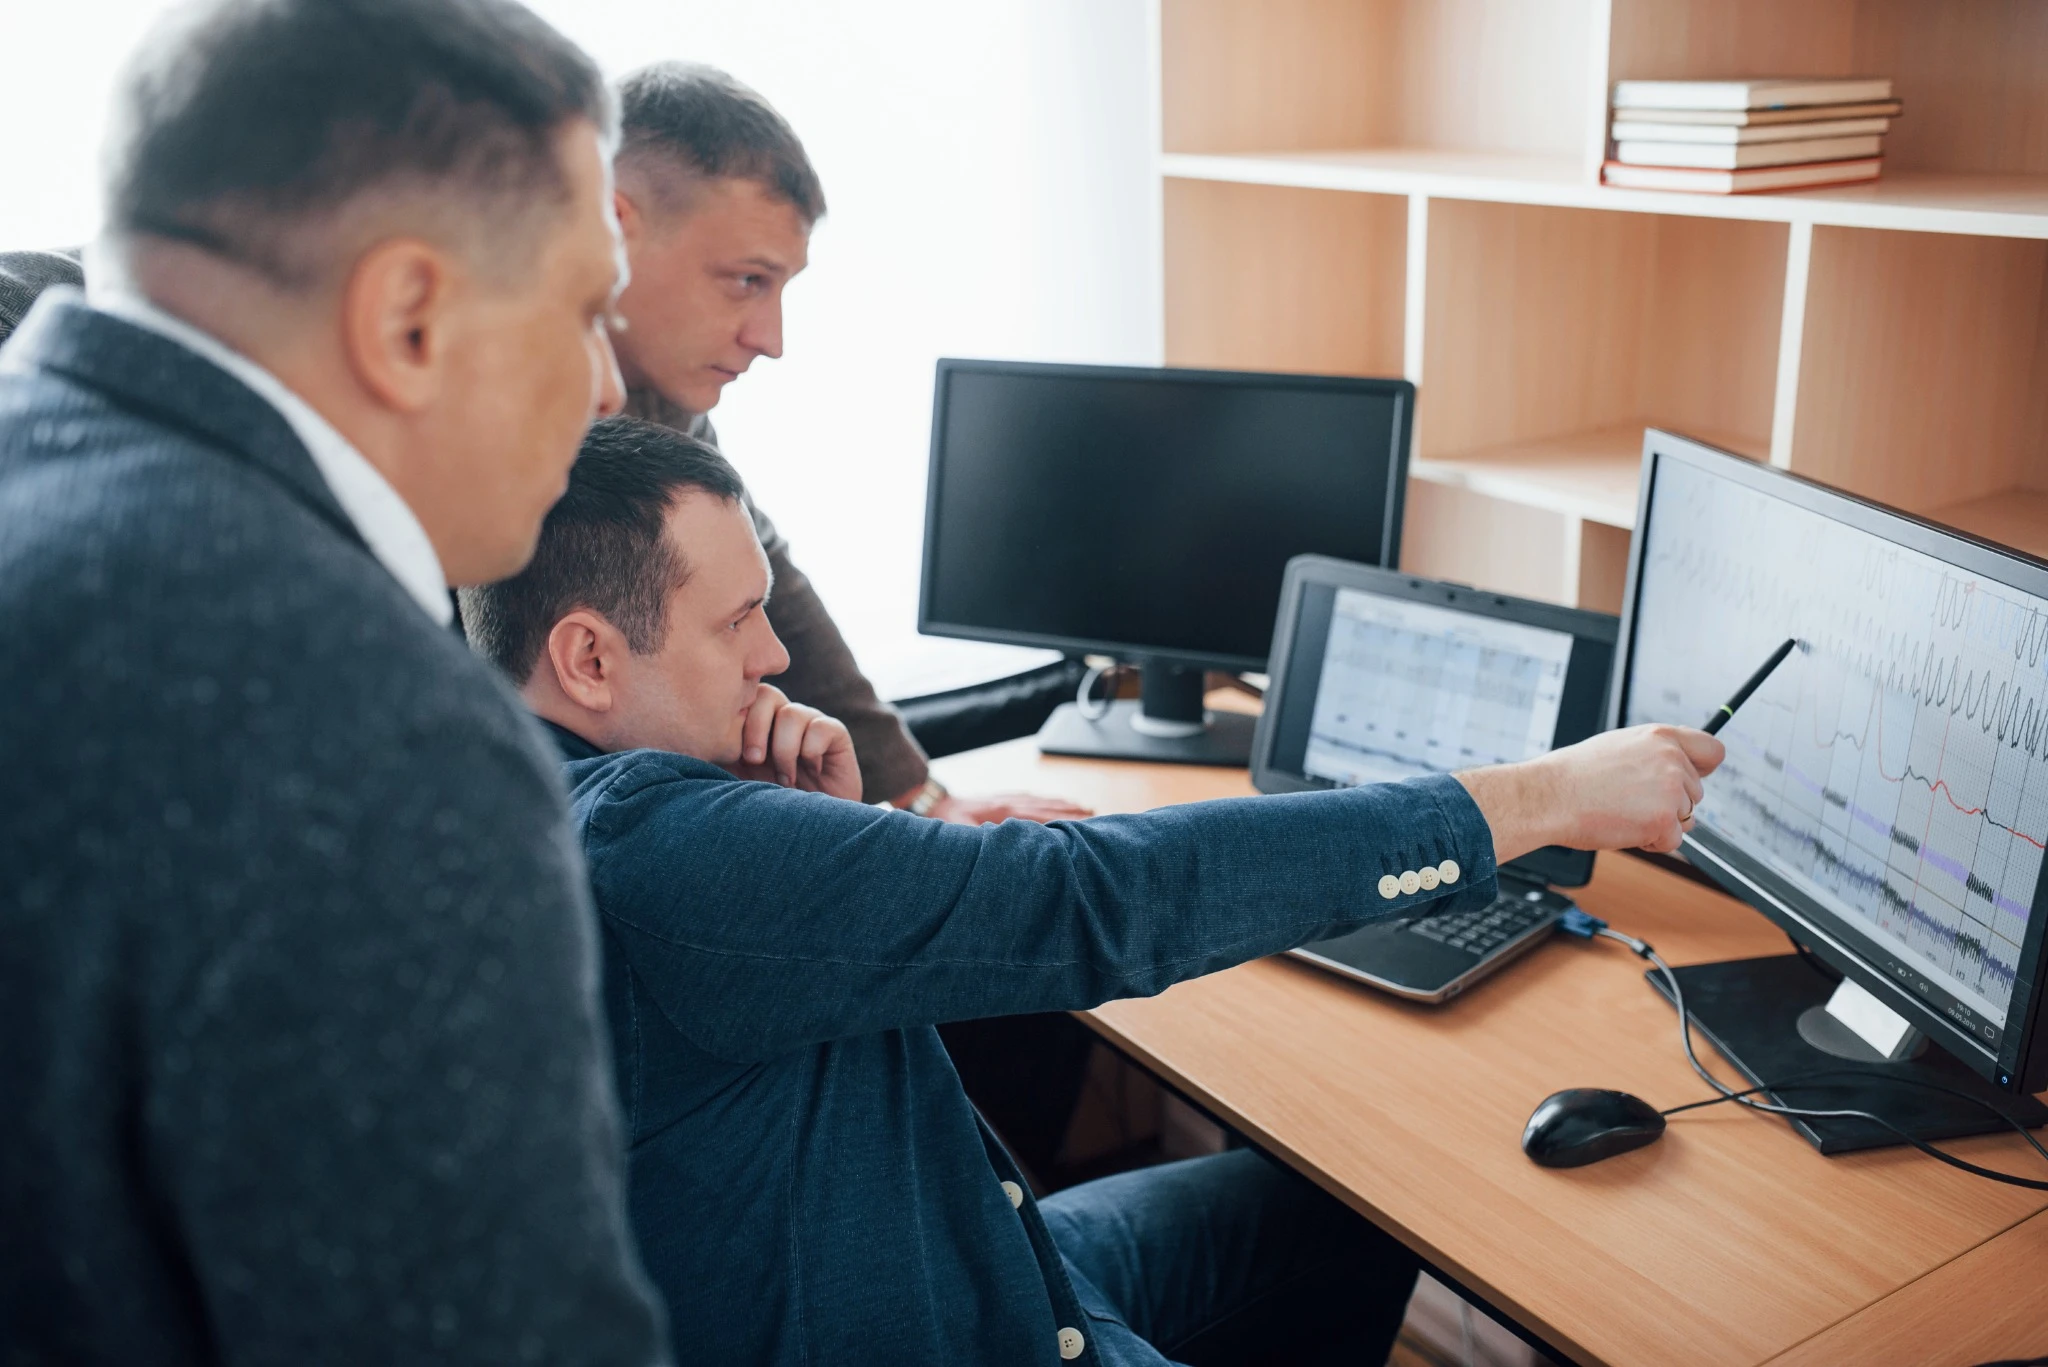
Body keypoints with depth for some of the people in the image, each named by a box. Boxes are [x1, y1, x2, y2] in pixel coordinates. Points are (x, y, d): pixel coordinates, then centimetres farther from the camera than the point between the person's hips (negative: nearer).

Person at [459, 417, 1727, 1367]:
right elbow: (1101, 897, -35)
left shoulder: (564, 812, 0)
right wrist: (1537, 801, -26)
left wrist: (834, 822, -13)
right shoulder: (646, 850, -33)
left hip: (965, 1262, 10)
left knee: (1345, 1204, 18)